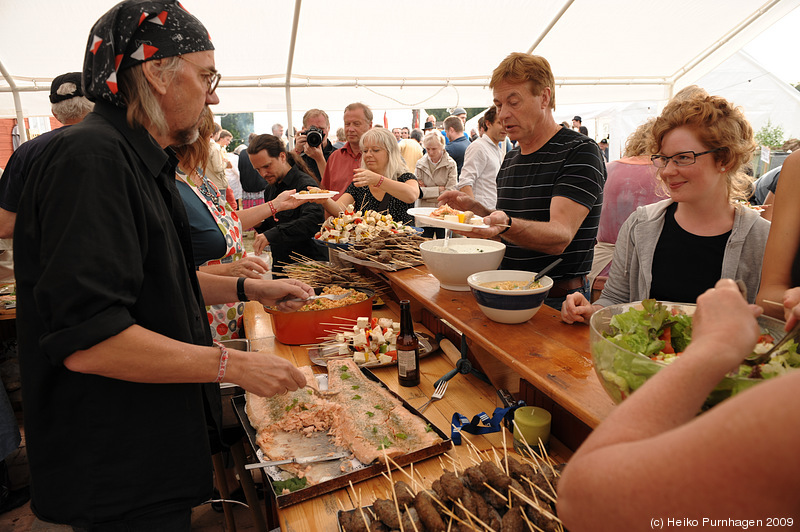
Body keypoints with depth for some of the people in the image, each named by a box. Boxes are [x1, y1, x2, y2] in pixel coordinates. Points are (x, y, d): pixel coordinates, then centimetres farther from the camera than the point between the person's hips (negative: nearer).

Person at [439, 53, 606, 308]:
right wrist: (475, 209, 5)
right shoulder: (510, 160, 14)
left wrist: (506, 225, -39)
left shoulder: (580, 152, -9)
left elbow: (559, 237, -21)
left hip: (557, 302, -7)